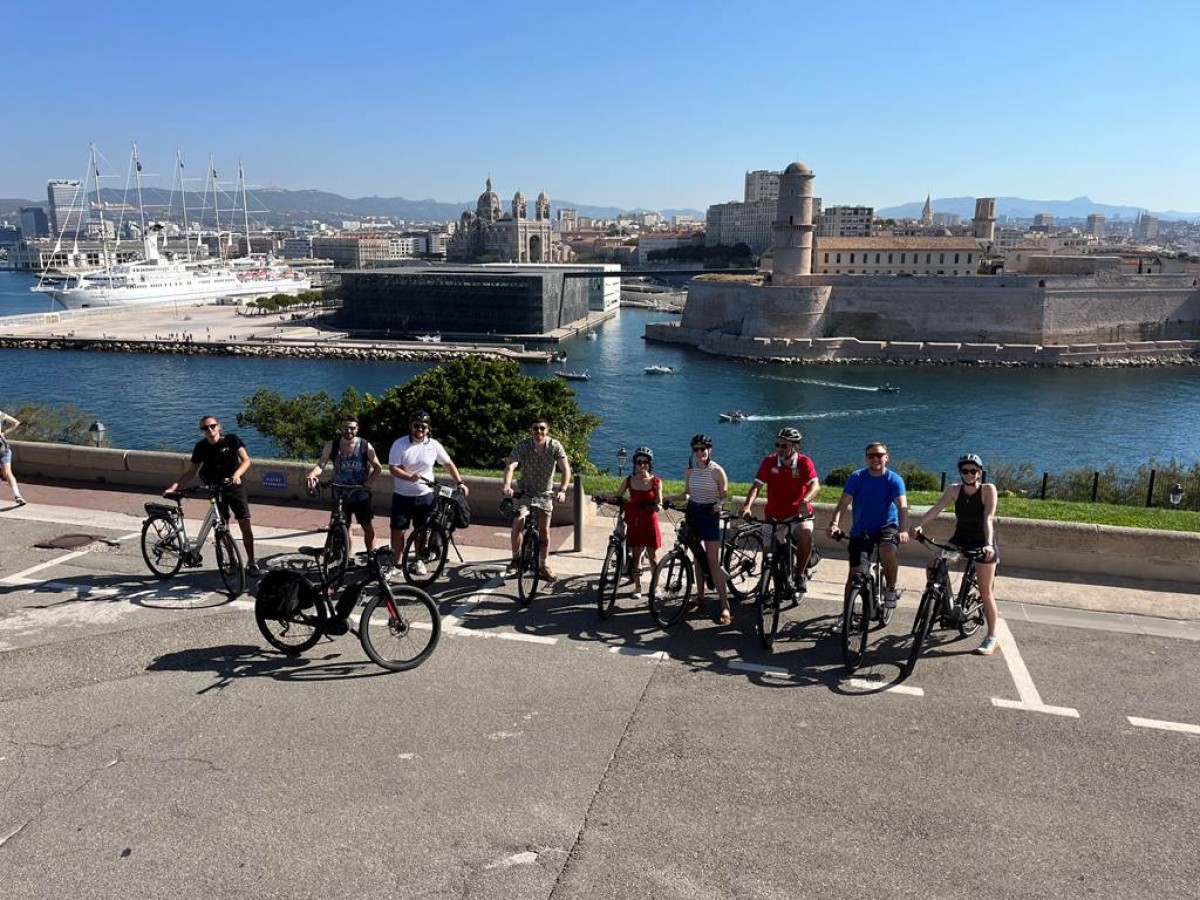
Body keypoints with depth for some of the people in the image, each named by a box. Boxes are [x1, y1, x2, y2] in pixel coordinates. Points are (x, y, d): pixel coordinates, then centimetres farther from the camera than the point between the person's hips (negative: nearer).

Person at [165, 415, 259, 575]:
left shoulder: (231, 439, -9)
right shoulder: (201, 447, -4)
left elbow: (246, 460, -15)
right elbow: (191, 470, 3)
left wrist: (237, 474, -34)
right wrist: (175, 484, -10)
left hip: (234, 487, -2)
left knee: (245, 524, -6)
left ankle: (251, 562, 3)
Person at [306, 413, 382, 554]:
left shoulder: (365, 446, -7)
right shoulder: (332, 445, -5)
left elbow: (377, 467, 0)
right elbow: (321, 464, -14)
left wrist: (369, 481, -17)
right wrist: (312, 474, -36)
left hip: (361, 495, -1)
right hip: (340, 496, 1)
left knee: (369, 529, 1)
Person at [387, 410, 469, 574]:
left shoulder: (434, 445, -4)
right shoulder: (400, 444, -10)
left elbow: (449, 464, 5)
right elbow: (393, 468, -13)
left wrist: (460, 482, -4)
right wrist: (410, 477, -30)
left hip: (425, 495, 2)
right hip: (402, 495, -1)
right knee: (398, 530, 1)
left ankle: (418, 561, 28)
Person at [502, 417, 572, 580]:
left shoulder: (555, 446, -17)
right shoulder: (523, 445, -18)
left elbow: (566, 469, -25)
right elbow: (510, 466, -30)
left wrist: (562, 490, -41)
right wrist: (507, 485, -49)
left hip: (545, 493, 1)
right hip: (525, 492, -1)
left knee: (544, 530, 5)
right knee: (518, 523, -19)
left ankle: (543, 565, 23)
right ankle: (515, 559, 1)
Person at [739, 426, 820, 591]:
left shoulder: (804, 462, -10)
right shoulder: (769, 462, -6)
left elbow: (815, 485, -23)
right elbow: (757, 486, -12)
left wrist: (805, 500, -44)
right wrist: (747, 505, -30)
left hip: (799, 514, -2)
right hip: (774, 517, 3)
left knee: (806, 533, -31)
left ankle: (800, 575, -14)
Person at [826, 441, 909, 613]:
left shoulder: (894, 479, -11)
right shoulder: (857, 477, -8)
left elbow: (902, 506, -24)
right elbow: (843, 502, -17)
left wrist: (903, 530, -41)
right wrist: (834, 523, -35)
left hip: (887, 526, -2)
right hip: (860, 530, 2)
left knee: (887, 552, -33)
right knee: (854, 573, 1)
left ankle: (891, 591, -8)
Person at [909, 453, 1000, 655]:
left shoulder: (988, 489, -17)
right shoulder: (954, 489, -7)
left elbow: (988, 518, -28)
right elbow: (936, 508, -19)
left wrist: (988, 544, -41)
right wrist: (918, 524, -35)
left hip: (982, 543, -4)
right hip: (960, 539, 4)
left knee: (985, 592, -2)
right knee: (933, 567, -14)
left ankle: (992, 639, 10)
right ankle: (948, 601, 12)